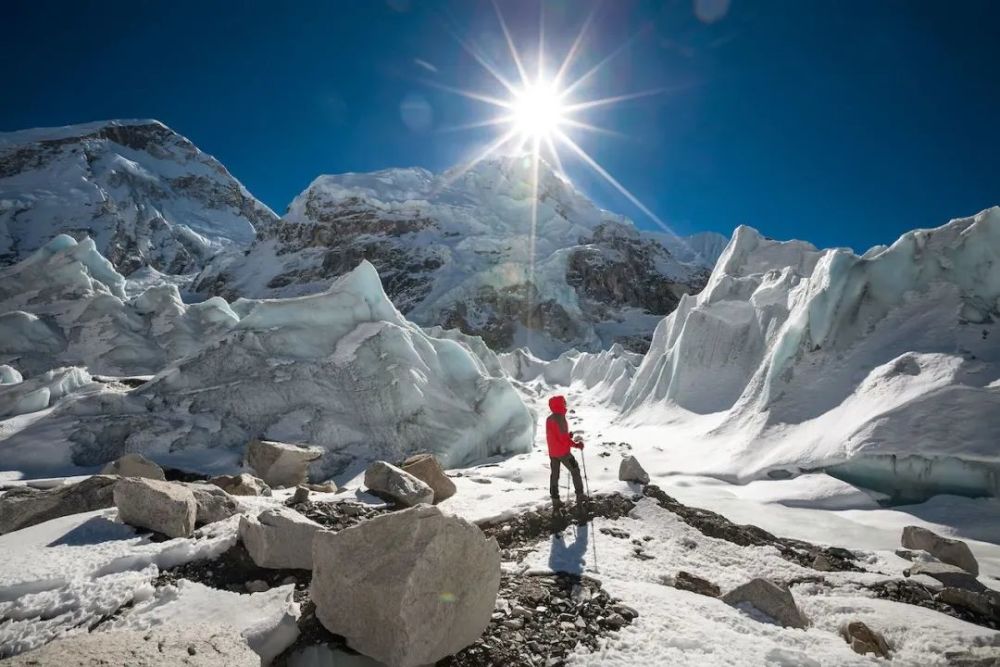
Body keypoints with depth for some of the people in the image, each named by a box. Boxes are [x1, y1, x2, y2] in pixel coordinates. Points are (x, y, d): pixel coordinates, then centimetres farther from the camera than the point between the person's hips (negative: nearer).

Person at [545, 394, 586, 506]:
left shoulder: (549, 419, 5)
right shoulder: (560, 419, -21)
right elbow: (564, 438, -21)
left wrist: (567, 436, 10)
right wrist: (576, 444, -10)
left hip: (552, 453, 7)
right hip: (563, 452, -7)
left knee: (554, 474, 11)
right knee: (575, 471, 9)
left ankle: (555, 499, 13)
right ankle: (580, 495, 15)